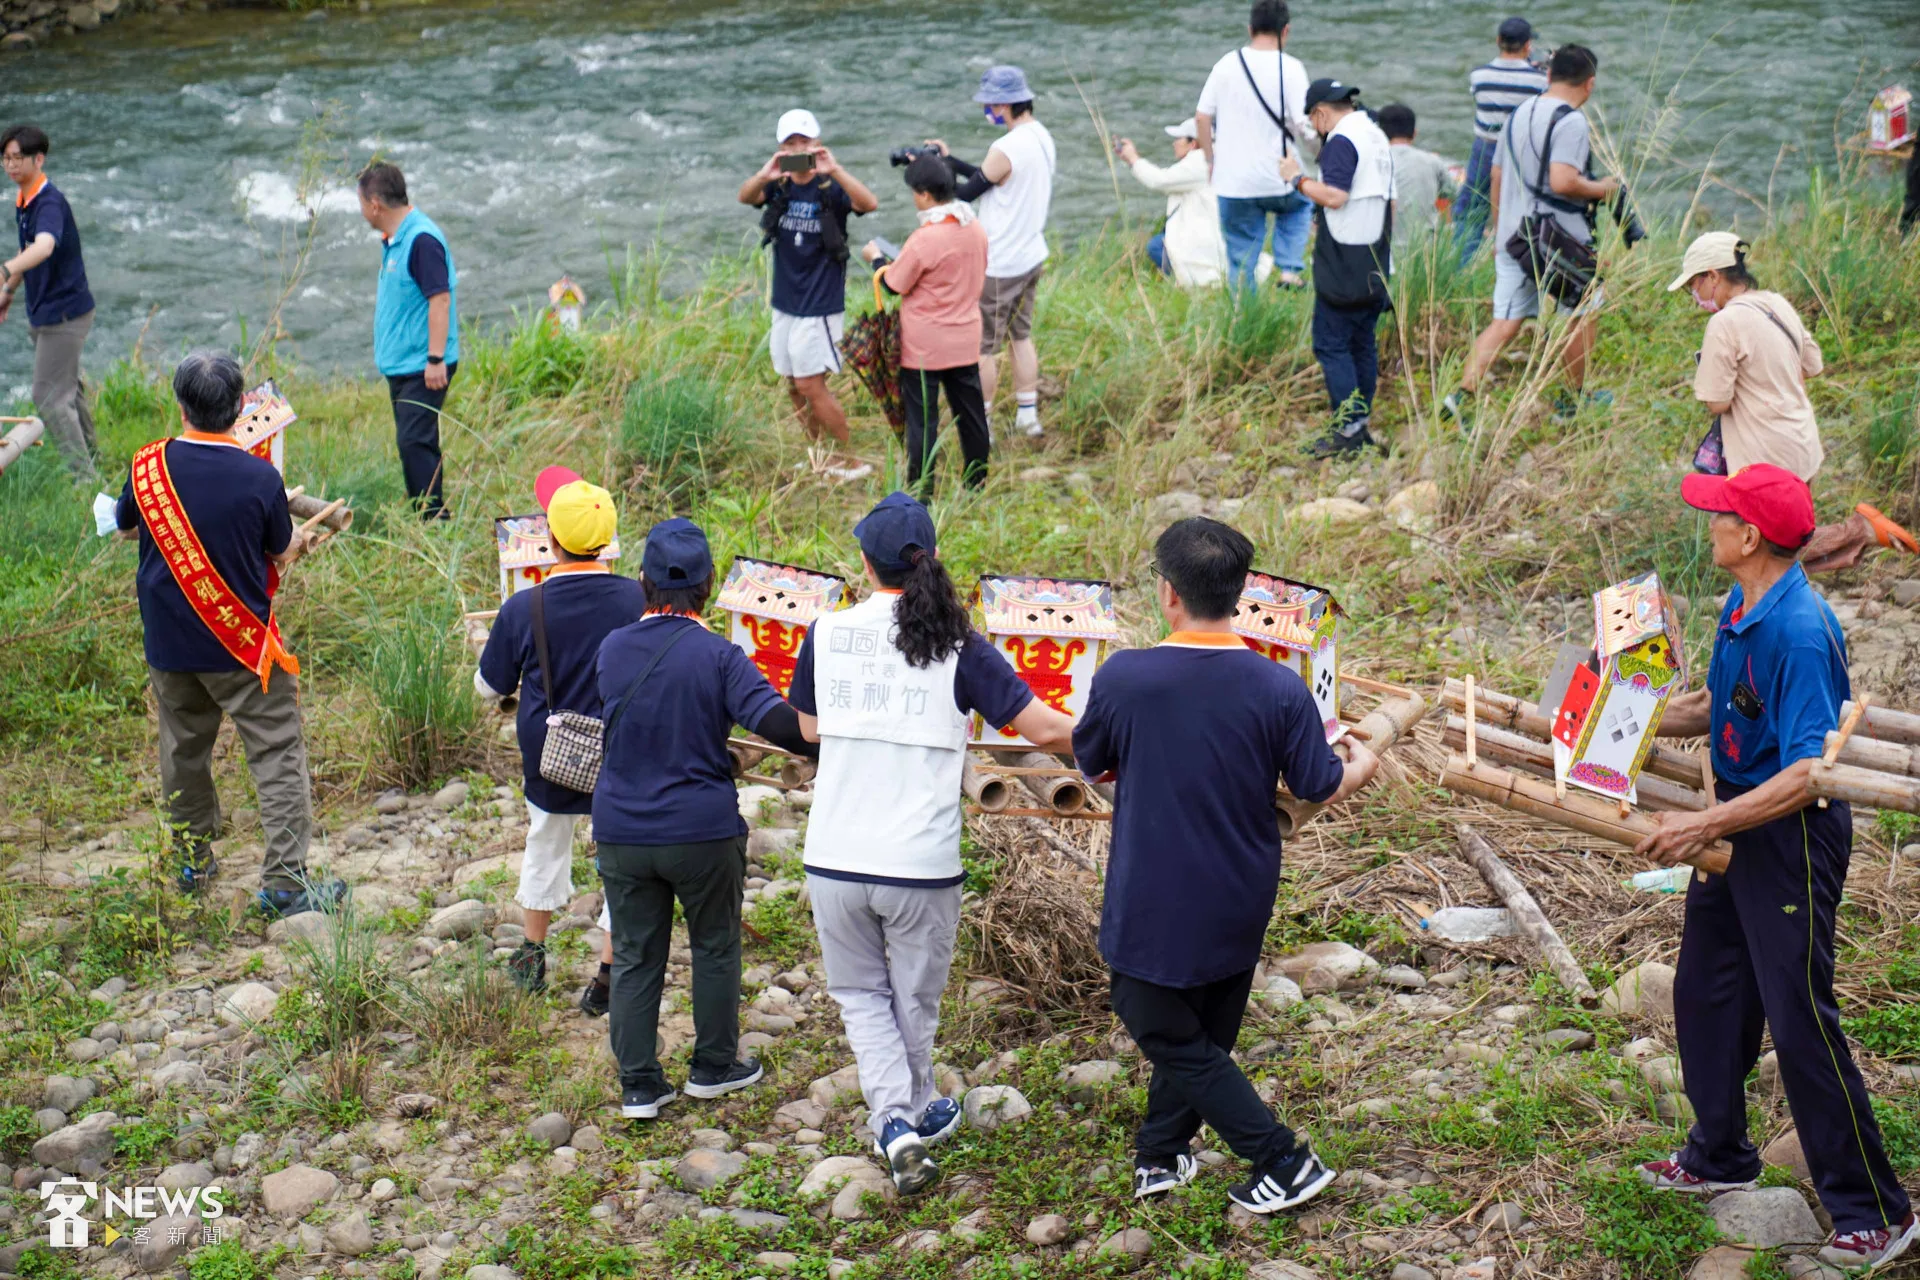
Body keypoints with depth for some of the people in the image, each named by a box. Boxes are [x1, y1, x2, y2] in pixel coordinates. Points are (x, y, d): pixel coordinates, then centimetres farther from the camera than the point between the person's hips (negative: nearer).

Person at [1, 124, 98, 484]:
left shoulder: (49, 203, -24)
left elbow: (44, 247, -44)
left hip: (64, 313, -10)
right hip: (43, 312, 10)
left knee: (50, 397, -9)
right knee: (67, 389, 22)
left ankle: (85, 477, -3)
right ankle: (92, 458, 38)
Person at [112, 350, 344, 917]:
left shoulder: (148, 467, -8)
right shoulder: (259, 477, -17)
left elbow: (124, 526, 11)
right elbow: (282, 554, -3)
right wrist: (303, 542, 19)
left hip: (168, 643, 4)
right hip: (242, 643, -4)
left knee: (183, 750, 20)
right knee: (278, 755, 3)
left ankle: (192, 862, 33)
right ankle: (284, 880, 0)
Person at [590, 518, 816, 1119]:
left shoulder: (612, 649, -1)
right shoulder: (717, 656, -13)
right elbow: (777, 721, -25)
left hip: (621, 833, 3)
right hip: (701, 831, -3)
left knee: (634, 957, 11)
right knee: (715, 947, 16)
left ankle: (639, 1085, 14)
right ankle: (714, 1066, 27)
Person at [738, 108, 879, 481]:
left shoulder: (829, 188, -11)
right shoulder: (779, 186, 3)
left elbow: (869, 204, -30)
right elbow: (745, 197, -16)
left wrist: (834, 170, -43)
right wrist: (764, 176, -38)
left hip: (820, 306, -6)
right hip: (785, 303, 6)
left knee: (810, 384, -7)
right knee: (795, 386, 13)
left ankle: (848, 460, 6)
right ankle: (822, 456, 28)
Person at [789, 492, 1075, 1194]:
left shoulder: (825, 633, -2)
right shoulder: (960, 649, -7)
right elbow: (1047, 729, -9)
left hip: (835, 862, 1)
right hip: (922, 867, -1)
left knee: (860, 992, 19)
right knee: (914, 999, 19)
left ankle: (895, 1124, 3)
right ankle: (917, 1112, 39)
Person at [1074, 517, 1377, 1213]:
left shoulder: (1122, 678, -19)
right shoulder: (1280, 689, -14)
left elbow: (1089, 762, -1)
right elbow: (1322, 786, -4)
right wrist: (1362, 764, 20)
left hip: (1154, 907, -4)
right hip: (1240, 903, 4)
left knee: (1168, 1036, 12)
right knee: (1200, 1030, 23)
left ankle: (1284, 1162, 10)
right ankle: (1160, 1154, 36)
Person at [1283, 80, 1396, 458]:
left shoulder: (1341, 141, -14)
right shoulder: (1377, 137, 16)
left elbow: (1334, 196, -25)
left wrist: (1298, 178, -11)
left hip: (1343, 269, -9)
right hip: (1376, 267, 9)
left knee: (1331, 345, -5)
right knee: (1363, 343, 13)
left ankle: (1348, 430, -9)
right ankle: (1362, 424, 16)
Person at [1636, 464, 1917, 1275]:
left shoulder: (1800, 632, -27)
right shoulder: (1743, 610, 2)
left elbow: (1807, 774, -30)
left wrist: (1703, 827, -31)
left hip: (1790, 835, -9)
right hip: (1736, 821, 10)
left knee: (1798, 1018, -4)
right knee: (1705, 992, 20)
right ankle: (1720, 1156, 39)